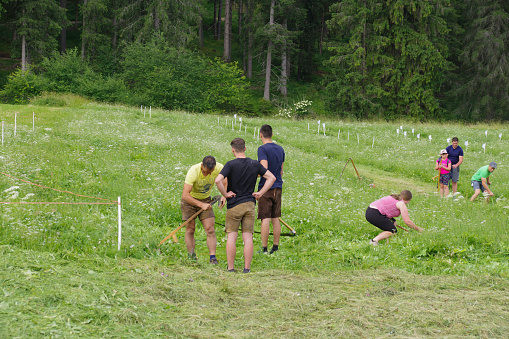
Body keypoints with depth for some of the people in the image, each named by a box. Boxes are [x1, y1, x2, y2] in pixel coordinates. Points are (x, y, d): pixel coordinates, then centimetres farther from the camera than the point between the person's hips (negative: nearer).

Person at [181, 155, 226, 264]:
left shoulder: (219, 168, -22)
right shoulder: (193, 172, -33)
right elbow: (185, 195, -37)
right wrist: (201, 205, -44)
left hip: (205, 199, 3)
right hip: (190, 200, -3)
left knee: (210, 229, -8)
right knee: (190, 229, -3)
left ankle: (212, 257, -10)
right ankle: (191, 256, 6)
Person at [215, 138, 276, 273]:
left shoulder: (231, 165, -10)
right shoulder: (255, 164, 3)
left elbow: (218, 180, -23)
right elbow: (271, 178, 6)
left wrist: (225, 194, -9)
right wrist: (260, 193, 5)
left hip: (234, 205, -3)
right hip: (250, 204, 3)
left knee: (231, 236, 3)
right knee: (248, 237, 4)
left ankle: (230, 268, 3)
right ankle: (247, 268, 2)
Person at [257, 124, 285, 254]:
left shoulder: (262, 149, -12)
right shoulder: (280, 149, 10)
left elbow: (264, 168, -23)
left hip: (266, 188, -7)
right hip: (278, 188, 7)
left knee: (265, 219, -5)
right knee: (275, 219, 12)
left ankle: (264, 248, -3)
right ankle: (275, 247, 15)